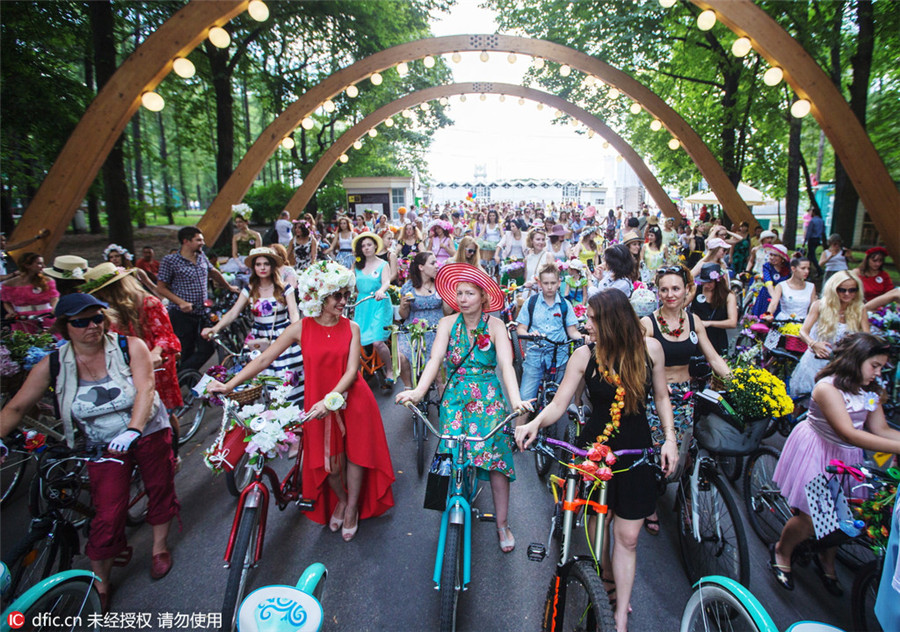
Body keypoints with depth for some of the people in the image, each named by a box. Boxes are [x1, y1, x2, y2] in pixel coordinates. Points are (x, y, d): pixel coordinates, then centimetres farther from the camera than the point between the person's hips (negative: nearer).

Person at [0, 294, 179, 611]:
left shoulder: (130, 346, -15)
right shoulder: (52, 365, -8)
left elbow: (145, 388, -27)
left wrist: (133, 429, -39)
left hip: (149, 433, 0)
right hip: (104, 447, 1)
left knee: (159, 489, 15)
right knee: (107, 516, 0)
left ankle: (160, 546, 41)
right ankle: (100, 585, 22)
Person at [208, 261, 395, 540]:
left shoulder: (351, 328, -5)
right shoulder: (301, 328, -7)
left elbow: (351, 370, -12)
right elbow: (264, 359, -5)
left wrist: (331, 399, -27)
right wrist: (229, 385, -10)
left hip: (353, 399, 0)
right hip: (319, 404, 0)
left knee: (355, 454, 9)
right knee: (331, 464, 5)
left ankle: (352, 508, 34)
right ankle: (340, 500, 39)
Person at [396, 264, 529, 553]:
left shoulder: (495, 325, -3)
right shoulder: (448, 323, 1)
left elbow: (506, 364, -14)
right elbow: (435, 359, -10)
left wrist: (515, 399, -31)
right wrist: (418, 391, -28)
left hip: (489, 399, -1)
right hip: (455, 398, 1)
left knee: (494, 452, -9)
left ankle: (502, 523, 9)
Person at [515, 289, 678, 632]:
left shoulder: (649, 348, -7)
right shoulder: (584, 355, -12)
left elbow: (661, 397, 6)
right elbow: (559, 403, -13)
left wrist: (670, 437, -4)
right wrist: (536, 422, -32)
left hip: (636, 450, 1)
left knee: (627, 537, 5)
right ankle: (607, 582, 42)